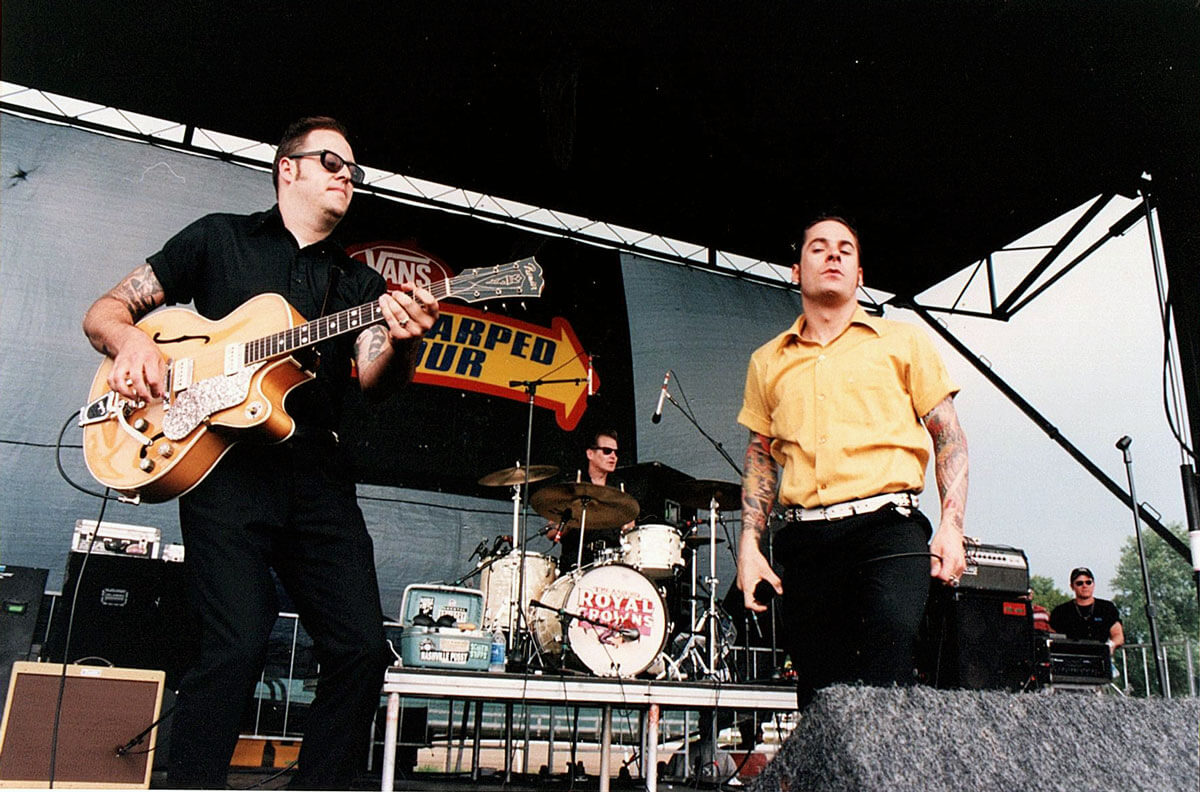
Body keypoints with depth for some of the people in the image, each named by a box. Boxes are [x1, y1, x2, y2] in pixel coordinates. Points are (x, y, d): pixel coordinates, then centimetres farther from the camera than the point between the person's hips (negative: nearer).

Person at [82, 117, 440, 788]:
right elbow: (104, 312, 14)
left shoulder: (361, 283, 19)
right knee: (239, 646, -16)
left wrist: (403, 342, -20)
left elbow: (374, 380, 3)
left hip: (316, 473, 3)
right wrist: (131, 339, -10)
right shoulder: (219, 237, 14)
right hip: (224, 465, -3)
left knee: (363, 647, -5)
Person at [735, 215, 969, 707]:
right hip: (804, 541, 3)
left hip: (887, 525, -2)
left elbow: (949, 438, 10)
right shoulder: (768, 362, 18)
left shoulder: (903, 343, 13)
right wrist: (749, 546, 9)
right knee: (819, 699, 3)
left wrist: (951, 526, -3)